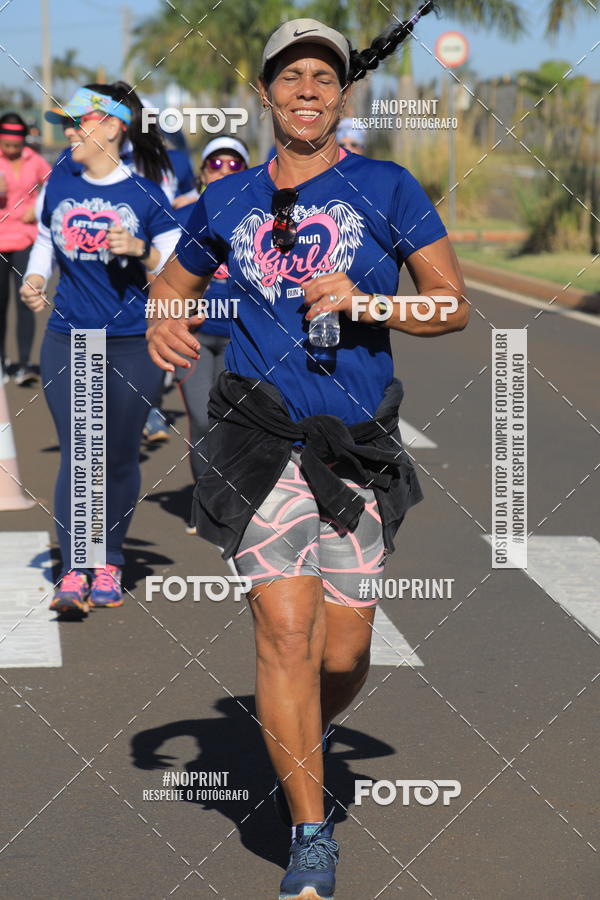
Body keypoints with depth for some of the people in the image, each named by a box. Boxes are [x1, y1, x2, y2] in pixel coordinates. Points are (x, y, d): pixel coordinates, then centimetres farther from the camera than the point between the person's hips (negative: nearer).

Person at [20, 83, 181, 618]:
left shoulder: (144, 195, -5)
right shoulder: (60, 186, 5)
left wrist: (140, 251, -20)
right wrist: (35, 278, 2)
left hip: (132, 346, -2)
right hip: (67, 343, 2)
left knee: (120, 458, 9)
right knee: (76, 455, -6)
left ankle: (108, 566, 25)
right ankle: (72, 577, -11)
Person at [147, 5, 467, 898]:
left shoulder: (387, 189, 3)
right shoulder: (227, 201, 9)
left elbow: (455, 307, 1)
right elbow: (173, 286, 24)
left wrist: (362, 301, -15)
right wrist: (163, 325, 0)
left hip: (357, 448, 0)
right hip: (261, 439, 0)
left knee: (343, 653, 3)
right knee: (287, 634, -12)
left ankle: (306, 743, 39)